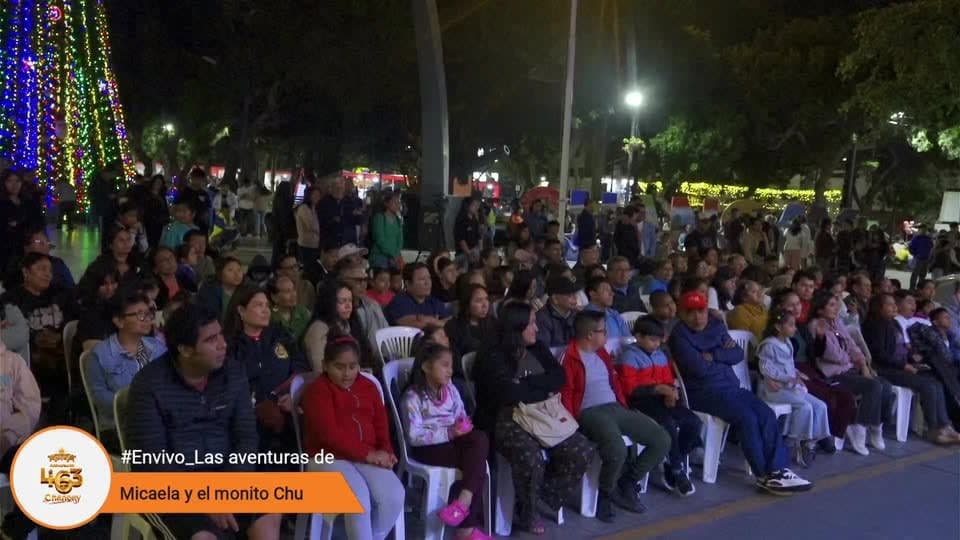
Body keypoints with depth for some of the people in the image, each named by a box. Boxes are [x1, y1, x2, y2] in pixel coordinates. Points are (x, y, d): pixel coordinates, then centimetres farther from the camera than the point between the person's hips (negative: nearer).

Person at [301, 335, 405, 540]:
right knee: (359, 498, -32)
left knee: (394, 495, -21)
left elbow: (381, 423, 14)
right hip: (328, 457, -5)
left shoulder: (368, 386, 16)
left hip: (368, 457, 5)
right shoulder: (316, 390, -4)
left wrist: (385, 451, -8)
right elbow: (329, 434, -15)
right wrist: (367, 453, -19)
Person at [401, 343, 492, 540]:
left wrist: (464, 425, -9)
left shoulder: (450, 389, 12)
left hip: (453, 439, 7)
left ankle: (464, 501, -32)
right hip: (429, 448, -7)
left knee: (480, 438, -27)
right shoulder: (413, 397, -10)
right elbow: (414, 437, -17)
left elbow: (461, 415, 16)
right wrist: (448, 433, -24)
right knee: (476, 461, -26)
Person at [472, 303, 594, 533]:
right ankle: (526, 513, -5)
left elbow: (559, 377, 2)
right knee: (531, 458, -34)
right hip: (506, 420, -6)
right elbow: (508, 393, -20)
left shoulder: (538, 349, 13)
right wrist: (542, 391, -6)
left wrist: (525, 384, -11)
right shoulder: (493, 356, -8)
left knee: (583, 451, -12)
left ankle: (543, 497, 7)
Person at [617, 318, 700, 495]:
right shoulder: (630, 357, -8)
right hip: (640, 401, -7)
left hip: (660, 398, 8)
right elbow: (630, 389, -15)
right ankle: (678, 470, -12)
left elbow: (669, 380, 19)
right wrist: (658, 389, -21)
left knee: (693, 422, -10)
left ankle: (673, 465, 1)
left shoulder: (660, 355, 16)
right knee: (669, 424, -30)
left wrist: (671, 391, -6)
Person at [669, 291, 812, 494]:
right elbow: (700, 368, -18)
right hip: (704, 392, -7)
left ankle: (777, 469, -13)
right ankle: (764, 475, -14)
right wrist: (724, 357, -1)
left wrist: (714, 356, -10)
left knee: (767, 414, -15)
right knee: (747, 417, -25)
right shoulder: (680, 335, -7)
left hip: (731, 386, 7)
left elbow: (738, 354, 6)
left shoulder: (716, 326, 14)